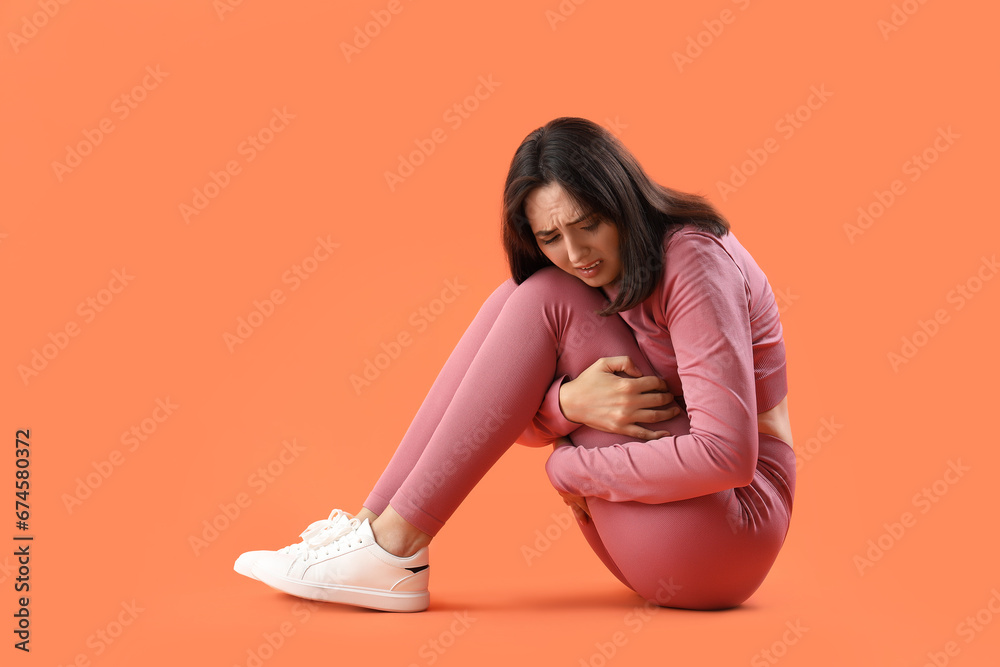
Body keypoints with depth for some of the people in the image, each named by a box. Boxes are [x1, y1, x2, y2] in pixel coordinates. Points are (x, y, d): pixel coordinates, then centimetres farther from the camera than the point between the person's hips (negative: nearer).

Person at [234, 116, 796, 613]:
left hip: (730, 526, -8)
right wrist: (571, 402, -21)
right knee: (517, 298, -4)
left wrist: (575, 469, -17)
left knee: (548, 299, -18)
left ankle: (394, 546, -19)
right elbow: (526, 425, 3)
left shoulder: (691, 261, -17)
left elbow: (728, 453, -26)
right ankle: (375, 525, -9)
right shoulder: (596, 273, 7)